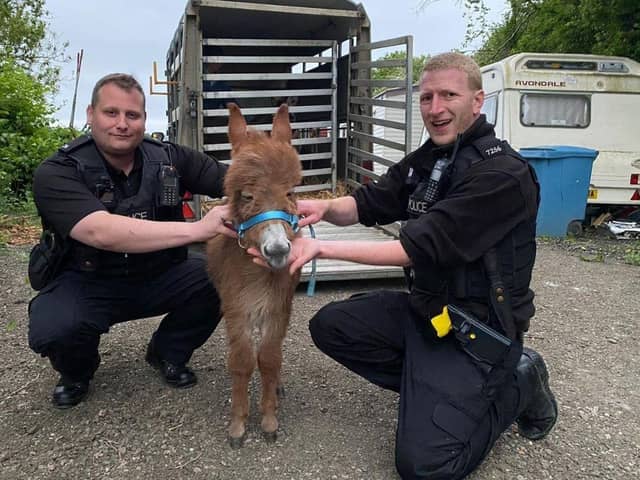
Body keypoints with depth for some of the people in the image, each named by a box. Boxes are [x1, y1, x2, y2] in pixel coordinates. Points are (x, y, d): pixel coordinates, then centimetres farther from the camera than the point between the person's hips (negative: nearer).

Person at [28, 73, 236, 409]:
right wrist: (197, 229, -45)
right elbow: (102, 233, -36)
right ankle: (77, 372, 7)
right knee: (52, 331, -33)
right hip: (87, 283, -3)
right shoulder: (56, 173, -18)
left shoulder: (169, 159, -7)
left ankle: (167, 354, 8)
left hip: (160, 277, 3)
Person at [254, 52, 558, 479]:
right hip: (424, 307, 8)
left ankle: (516, 384, 8)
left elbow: (419, 247, -26)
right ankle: (433, 386, 8)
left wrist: (323, 248, -28)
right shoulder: (425, 160, 7)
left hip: (478, 329, -8)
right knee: (330, 326, 3)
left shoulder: (503, 173, -21)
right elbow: (369, 203, 6)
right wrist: (325, 208, -18)